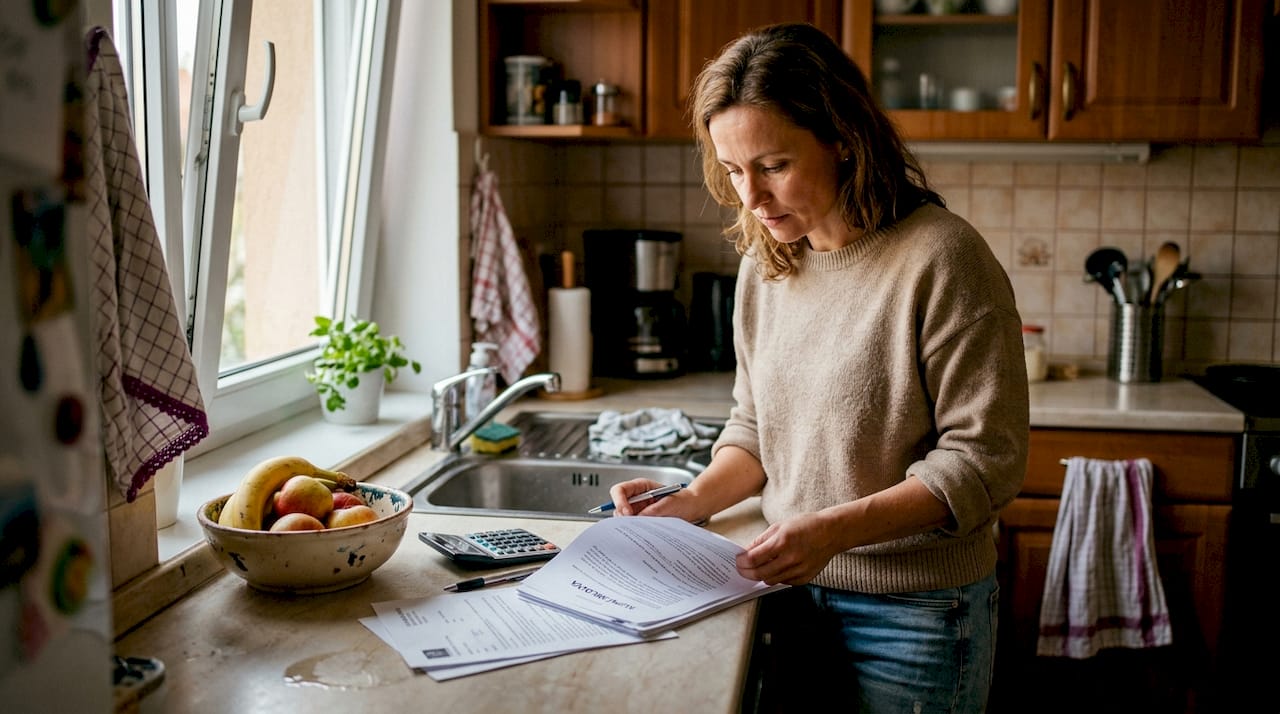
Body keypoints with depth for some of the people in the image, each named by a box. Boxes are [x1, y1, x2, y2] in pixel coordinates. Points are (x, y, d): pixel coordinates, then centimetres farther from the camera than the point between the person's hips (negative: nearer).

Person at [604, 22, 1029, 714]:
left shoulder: (939, 258, -18)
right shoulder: (765, 264, 3)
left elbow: (984, 460, -18)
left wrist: (834, 529, -27)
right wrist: (693, 502, -5)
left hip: (913, 612, -6)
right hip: (794, 592, 6)